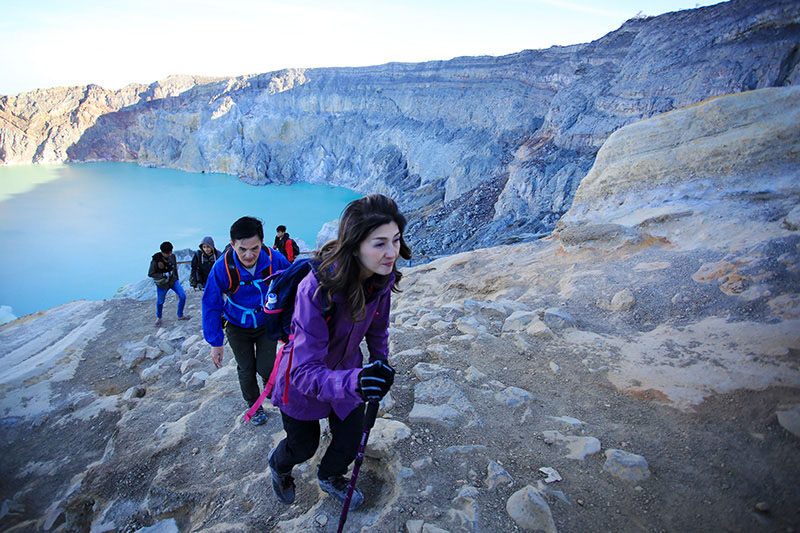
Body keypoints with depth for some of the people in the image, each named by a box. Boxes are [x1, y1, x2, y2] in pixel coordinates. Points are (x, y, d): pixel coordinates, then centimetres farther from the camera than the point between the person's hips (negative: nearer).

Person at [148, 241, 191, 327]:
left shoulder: (172, 256, -11)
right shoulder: (155, 260, -24)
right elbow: (150, 274, -16)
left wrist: (177, 279, 17)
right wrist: (163, 275, -28)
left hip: (173, 281, 3)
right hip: (162, 284, -3)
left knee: (182, 296, -4)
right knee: (160, 302, 13)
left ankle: (180, 316, 18)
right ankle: (158, 318, 42)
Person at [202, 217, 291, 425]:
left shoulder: (274, 259, -26)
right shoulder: (222, 268, -27)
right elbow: (211, 305, -13)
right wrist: (215, 342, -11)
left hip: (266, 322, 0)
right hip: (238, 327, 0)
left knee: (266, 368, -3)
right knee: (246, 370, 9)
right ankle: (254, 405, 38)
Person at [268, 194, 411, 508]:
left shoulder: (382, 278, -21)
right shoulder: (317, 288, -40)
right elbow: (305, 372, -41)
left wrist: (379, 371, 5)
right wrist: (354, 382, -58)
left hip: (347, 370, 4)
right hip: (303, 383, -4)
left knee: (351, 440, 18)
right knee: (303, 447, 20)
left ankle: (329, 477, 54)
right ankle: (279, 464, 59)